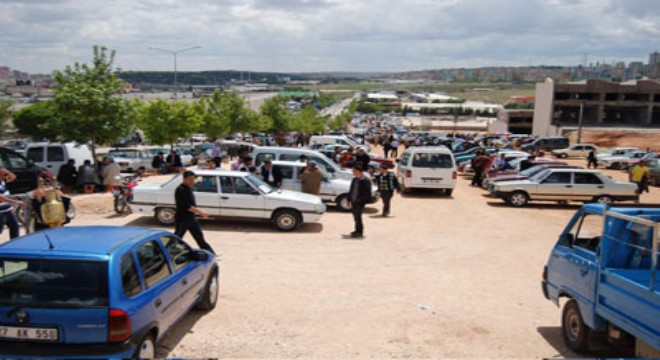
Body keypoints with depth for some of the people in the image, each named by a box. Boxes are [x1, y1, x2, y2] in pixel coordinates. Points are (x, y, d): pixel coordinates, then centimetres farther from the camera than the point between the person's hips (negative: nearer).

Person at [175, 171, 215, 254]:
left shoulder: (188, 188, 9)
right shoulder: (181, 190, -20)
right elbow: (187, 206, -26)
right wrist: (201, 212, -26)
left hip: (191, 218, 9)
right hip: (182, 219, -9)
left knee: (199, 237, 12)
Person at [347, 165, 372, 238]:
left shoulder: (365, 180, -12)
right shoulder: (355, 180, 12)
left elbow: (367, 193, -14)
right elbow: (351, 190, 16)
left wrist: (360, 200, -17)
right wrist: (350, 200, 10)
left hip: (360, 202, -8)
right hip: (354, 201, 8)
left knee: (357, 216, -8)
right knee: (355, 216, 12)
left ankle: (359, 232, 1)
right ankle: (357, 230, 23)